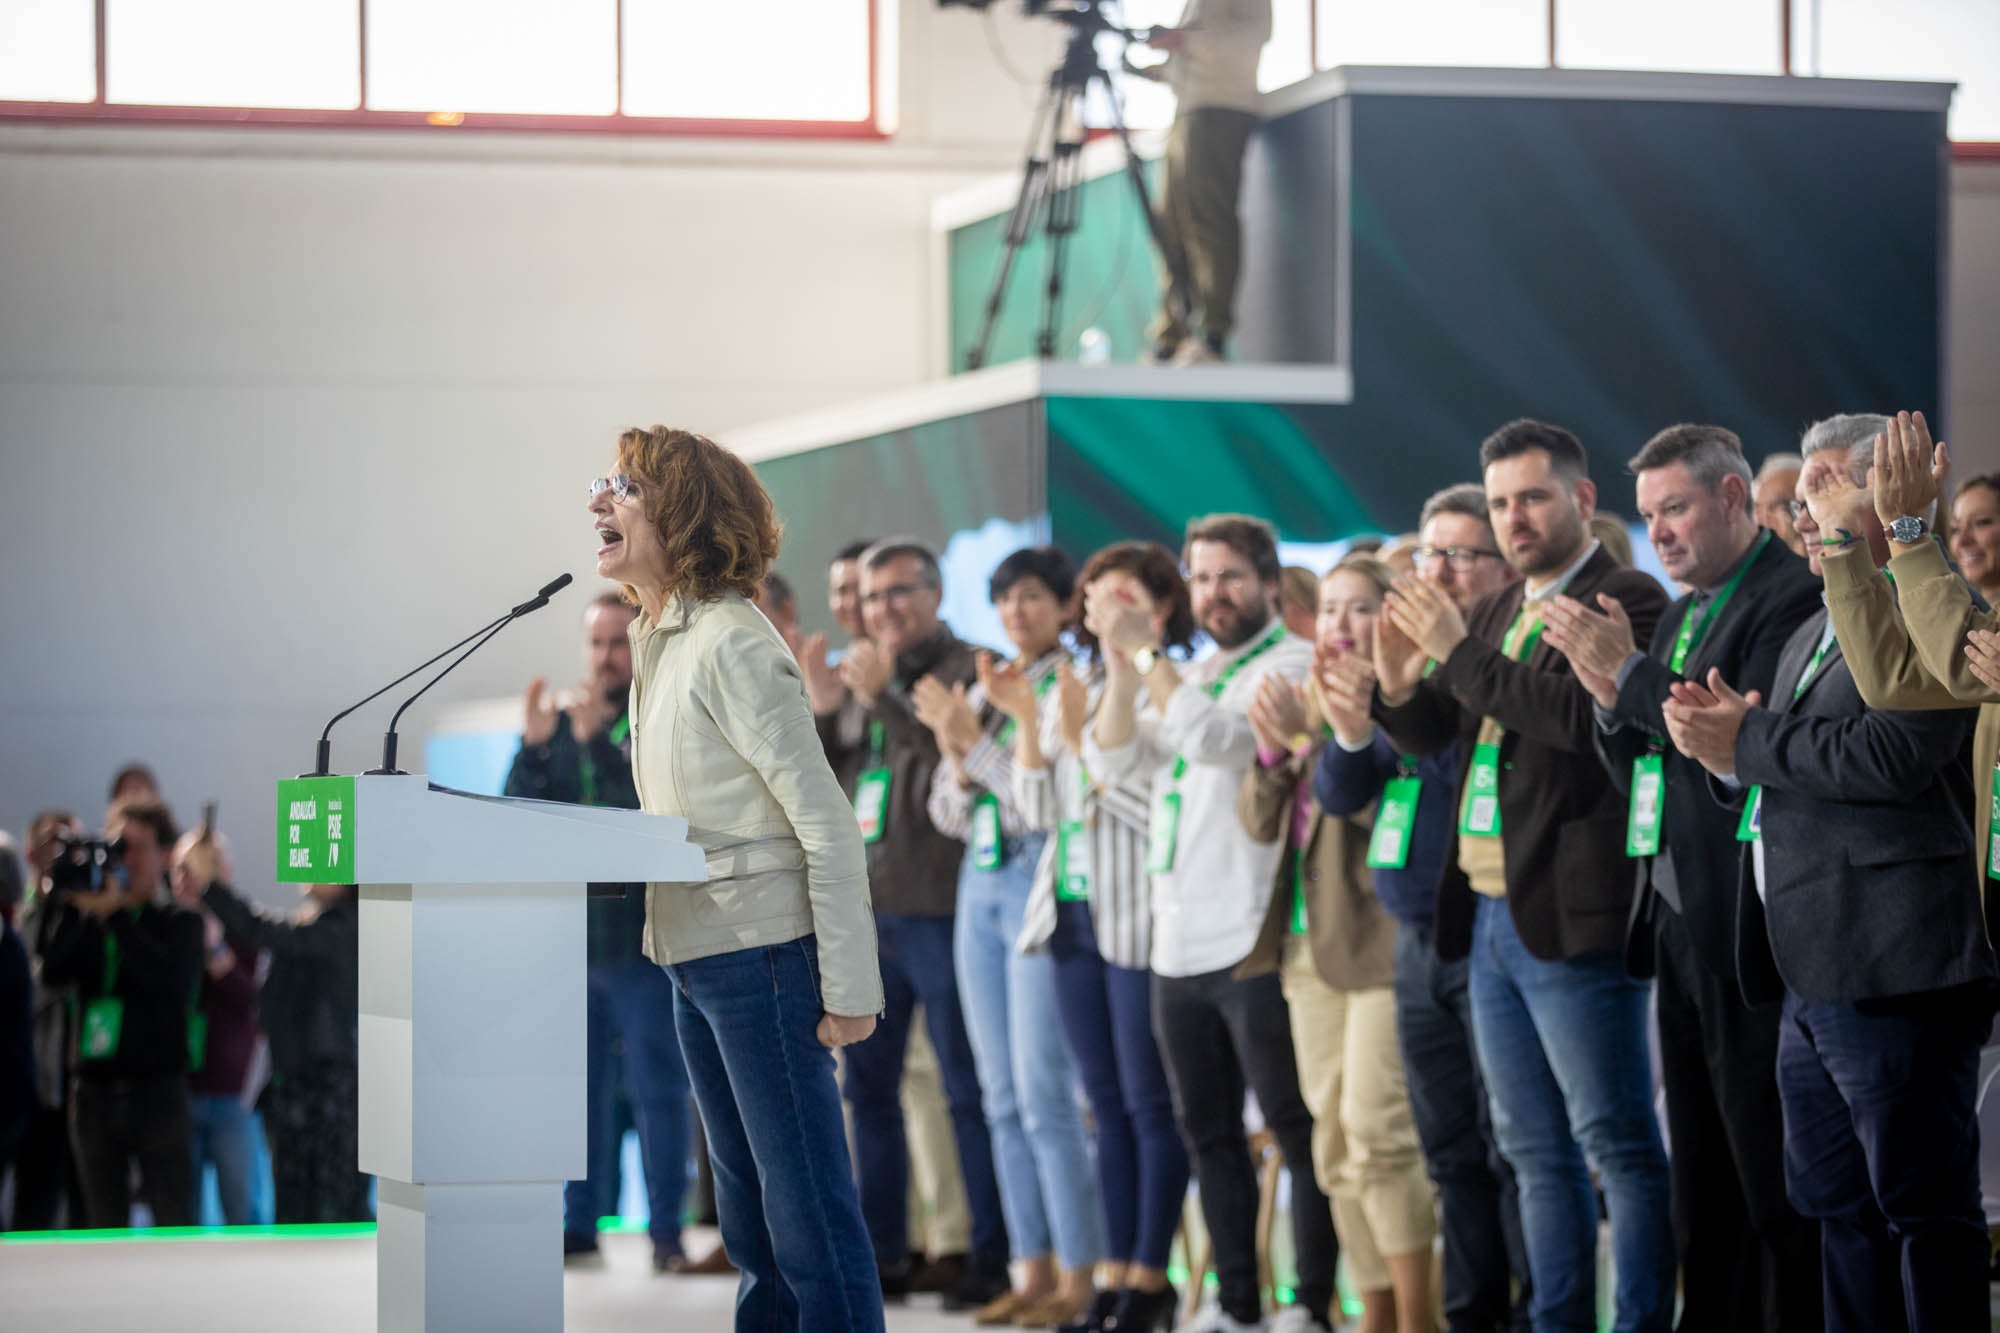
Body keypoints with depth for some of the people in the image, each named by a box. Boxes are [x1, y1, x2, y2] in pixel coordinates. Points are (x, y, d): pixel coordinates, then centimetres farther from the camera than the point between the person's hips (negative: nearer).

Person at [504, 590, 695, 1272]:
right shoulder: (561, 723, 11)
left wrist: (599, 742, -24)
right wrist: (533, 747, -13)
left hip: (642, 939, -4)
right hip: (567, 936, 4)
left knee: (658, 1088, -2)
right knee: (578, 1088, 6)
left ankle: (666, 1230, 1)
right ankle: (578, 1223, 12)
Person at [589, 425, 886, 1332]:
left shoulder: (732, 648, -16)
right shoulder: (658, 640, 12)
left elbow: (826, 822, -18)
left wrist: (847, 989, -18)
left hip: (762, 952, -10)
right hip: (696, 955, 10)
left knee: (809, 1209, -6)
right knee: (748, 1209, 15)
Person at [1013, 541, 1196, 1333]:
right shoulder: (1072, 691, 13)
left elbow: (1158, 808, -16)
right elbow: (1038, 810, 10)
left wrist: (1080, 738, -16)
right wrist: (1026, 724, -2)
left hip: (1138, 923, -7)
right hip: (1074, 914, 7)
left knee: (1149, 1102, -2)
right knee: (1106, 1105, 10)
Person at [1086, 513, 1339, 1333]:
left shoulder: (1289, 665, -5)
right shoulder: (1185, 677, 18)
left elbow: (1214, 738, -20)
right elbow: (1110, 762, 7)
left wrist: (1146, 652, -14)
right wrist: (1123, 664, -6)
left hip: (1254, 943, -8)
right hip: (1178, 945, 8)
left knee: (1295, 1126, -4)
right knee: (1208, 1132, 12)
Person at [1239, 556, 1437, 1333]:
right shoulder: (1308, 700, 17)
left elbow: (1376, 798, -17)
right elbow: (1260, 822, 12)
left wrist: (1309, 737, -22)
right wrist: (1273, 749, -5)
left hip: (1381, 939, -8)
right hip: (1311, 941, 8)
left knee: (1377, 1129, -14)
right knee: (1335, 1143, 8)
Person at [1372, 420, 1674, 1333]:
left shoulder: (1627, 603, -9)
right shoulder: (1496, 615, 17)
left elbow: (1584, 716, -23)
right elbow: (1427, 736, 17)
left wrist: (1460, 653, -20)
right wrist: (1399, 683, -4)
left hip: (1570, 920, -9)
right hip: (1490, 917, 9)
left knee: (1619, 1145, -6)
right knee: (1538, 1153, 13)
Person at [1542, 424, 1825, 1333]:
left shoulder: (1791, 600, -10)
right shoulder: (1683, 616, 18)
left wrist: (1633, 675, -17)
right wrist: (1612, 701, -2)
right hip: (1681, 928, 9)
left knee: (1772, 1174, -6)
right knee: (1701, 1179, 11)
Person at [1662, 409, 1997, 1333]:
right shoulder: (1816, 632, 22)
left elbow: (1895, 756, -25)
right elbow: (1779, 790, 25)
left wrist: (1749, 742, -13)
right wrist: (1725, 750, 3)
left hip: (1894, 975, -10)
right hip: (1815, 980, 10)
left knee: (1922, 1206, -7)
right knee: (1840, 1211, 13)